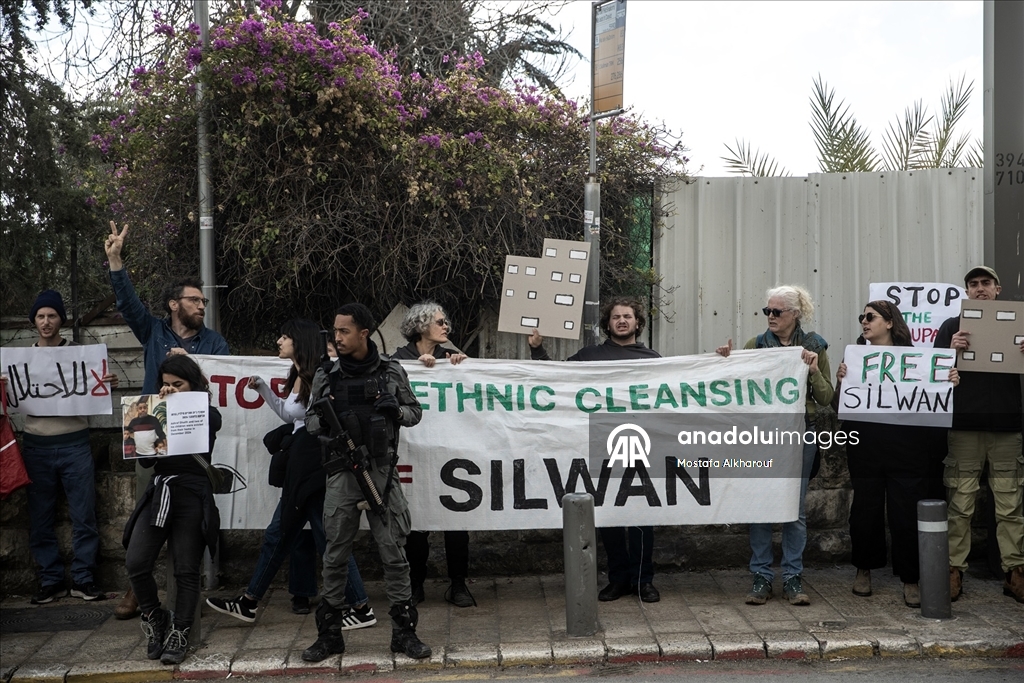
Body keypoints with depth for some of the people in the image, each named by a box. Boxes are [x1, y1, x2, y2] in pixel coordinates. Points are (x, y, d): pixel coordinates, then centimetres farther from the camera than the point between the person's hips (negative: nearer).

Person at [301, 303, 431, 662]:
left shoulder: (392, 371, 2)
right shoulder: (326, 376, 4)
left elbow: (415, 412, 9)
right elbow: (309, 421, 9)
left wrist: (395, 409, -13)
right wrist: (324, 420, -14)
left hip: (382, 473, -1)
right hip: (341, 474, 1)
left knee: (394, 554, 2)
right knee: (335, 557, 7)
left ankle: (404, 632, 13)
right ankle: (330, 634, 19)